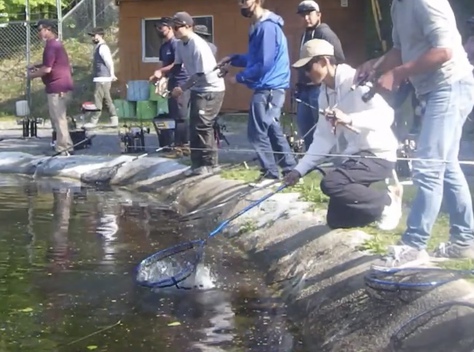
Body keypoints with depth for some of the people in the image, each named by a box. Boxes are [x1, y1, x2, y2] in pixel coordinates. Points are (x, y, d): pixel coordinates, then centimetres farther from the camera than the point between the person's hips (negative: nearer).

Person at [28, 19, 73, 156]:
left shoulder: (51, 45, -15)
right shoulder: (56, 43, 18)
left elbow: (47, 69, -21)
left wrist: (33, 75, -6)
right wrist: (36, 66, 18)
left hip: (57, 87, -10)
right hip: (61, 86, 10)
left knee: (58, 119, -7)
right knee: (58, 118, 15)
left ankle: (64, 149, -6)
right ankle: (65, 146, 19)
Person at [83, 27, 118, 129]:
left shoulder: (102, 47, -13)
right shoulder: (99, 47, 18)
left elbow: (109, 62, -18)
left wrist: (112, 75, -15)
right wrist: (111, 75, 16)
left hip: (102, 79, -10)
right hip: (101, 78, 10)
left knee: (98, 100, -8)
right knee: (107, 100, 11)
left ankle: (93, 121, -6)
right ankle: (114, 120, 13)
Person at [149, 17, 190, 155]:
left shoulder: (176, 43, -11)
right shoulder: (163, 46, 16)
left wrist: (161, 71, -17)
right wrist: (159, 76, 0)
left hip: (182, 82, -9)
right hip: (172, 83, 9)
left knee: (180, 116, -8)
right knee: (177, 116, 9)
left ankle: (179, 146, -7)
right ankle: (185, 144, 14)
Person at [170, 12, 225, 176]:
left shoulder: (198, 45, -25)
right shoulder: (180, 44, 1)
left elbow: (200, 75, -25)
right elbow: (177, 65, 10)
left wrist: (182, 88, -20)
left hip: (212, 89, -9)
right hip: (198, 89, 9)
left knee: (201, 126, -11)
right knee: (195, 126, 10)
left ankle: (210, 163, -2)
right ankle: (198, 163, 17)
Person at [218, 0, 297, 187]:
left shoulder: (267, 27, -18)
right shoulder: (259, 26, 15)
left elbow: (264, 64, -21)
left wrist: (239, 78, -13)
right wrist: (233, 59, 9)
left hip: (268, 89, -10)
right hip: (268, 88, 10)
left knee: (257, 132, -5)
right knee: (272, 130, 14)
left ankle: (270, 172, 4)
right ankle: (290, 169, 20)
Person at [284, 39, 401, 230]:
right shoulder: (326, 94, 7)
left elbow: (386, 114, -29)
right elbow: (324, 137, 12)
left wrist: (349, 119, -42)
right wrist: (300, 169, 6)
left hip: (378, 155, -9)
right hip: (356, 156, 9)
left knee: (330, 184, -29)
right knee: (336, 220, 3)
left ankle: (386, 199, -8)